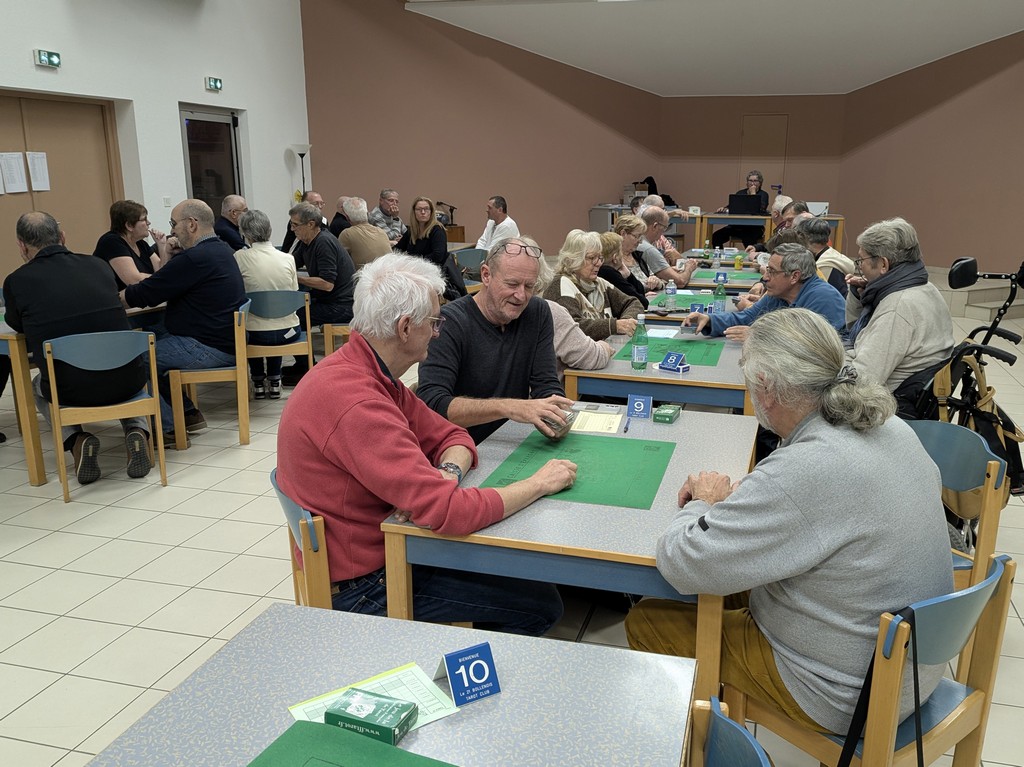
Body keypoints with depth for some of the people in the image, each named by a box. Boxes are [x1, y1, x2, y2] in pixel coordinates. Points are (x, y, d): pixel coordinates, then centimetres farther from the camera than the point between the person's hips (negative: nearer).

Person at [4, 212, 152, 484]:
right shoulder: (99, 265, 6)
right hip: (126, 382, 1)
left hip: (70, 390, -1)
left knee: (38, 386, 35)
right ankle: (137, 432, 10)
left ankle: (75, 440, 9)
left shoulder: (17, 280, -2)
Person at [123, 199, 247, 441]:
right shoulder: (220, 249, 13)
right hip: (226, 341, 10)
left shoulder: (195, 258, -19)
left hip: (209, 348, -10)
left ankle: (168, 427, 2)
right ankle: (188, 414, 21)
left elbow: (145, 294, -15)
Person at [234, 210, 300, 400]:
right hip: (289, 332, 2)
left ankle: (258, 382, 36)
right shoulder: (288, 258, -3)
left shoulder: (240, 257, -11)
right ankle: (274, 381, 38)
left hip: (258, 334, -2)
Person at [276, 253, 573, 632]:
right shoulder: (355, 403, -31)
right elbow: (450, 513, -34)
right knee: (540, 603, -5)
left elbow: (451, 436, 8)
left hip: (382, 548, 9)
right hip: (361, 587, -9)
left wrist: (447, 474, -16)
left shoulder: (376, 375, 2)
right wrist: (539, 483, -19)